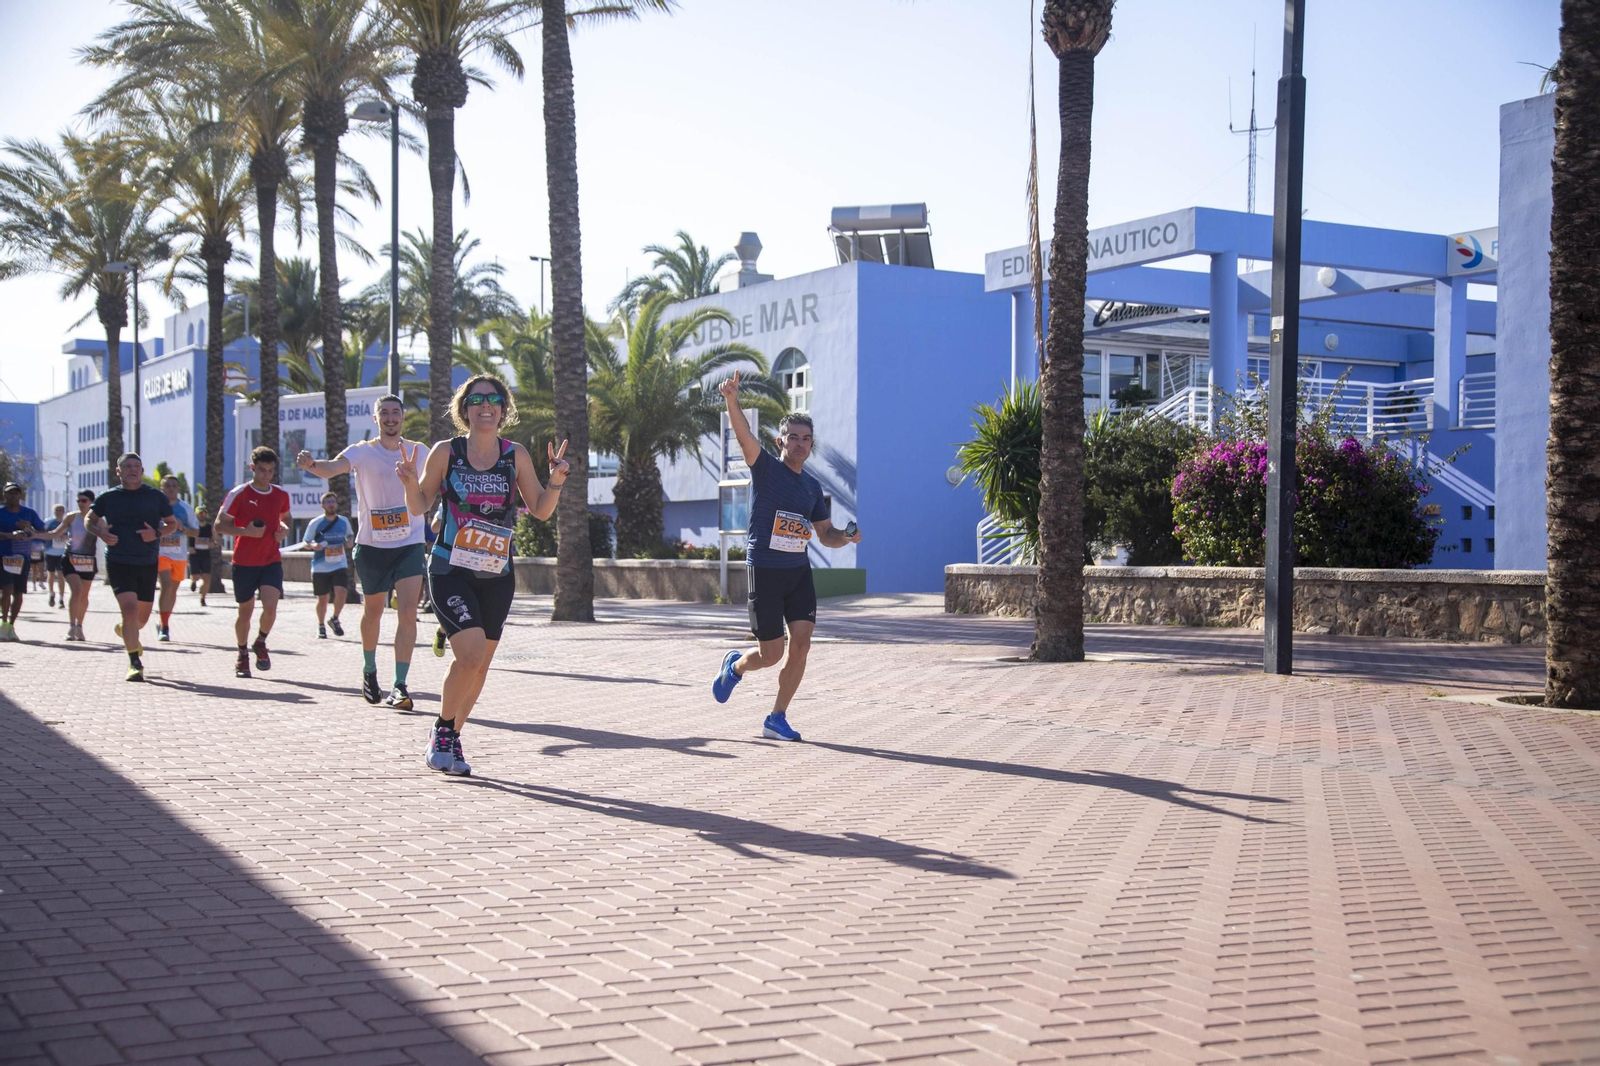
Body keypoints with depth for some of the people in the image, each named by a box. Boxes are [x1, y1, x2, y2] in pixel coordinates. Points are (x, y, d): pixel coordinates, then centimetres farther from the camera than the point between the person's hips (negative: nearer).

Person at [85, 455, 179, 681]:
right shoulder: (108, 497, 2)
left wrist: (157, 533, -11)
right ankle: (134, 663, -11)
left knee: (143, 616, 12)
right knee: (129, 608, -18)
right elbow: (89, 520, 14)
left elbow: (173, 524, 10)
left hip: (148, 564, 2)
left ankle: (125, 630, 49)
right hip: (118, 562, -2)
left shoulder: (156, 497, 3)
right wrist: (101, 533, -8)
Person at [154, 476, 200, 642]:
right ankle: (164, 627, -16)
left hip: (180, 555, 3)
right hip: (161, 552, -3)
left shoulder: (186, 509, 6)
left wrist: (182, 528, -11)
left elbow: (196, 530, 8)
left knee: (173, 589, 12)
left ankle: (164, 624, 29)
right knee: (166, 585, -18)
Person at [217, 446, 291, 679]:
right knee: (245, 611, 7)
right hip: (244, 562, -2)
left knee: (270, 607, -15)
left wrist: (284, 529, 3)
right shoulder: (239, 494, -7)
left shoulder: (281, 494, 5)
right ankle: (242, 655, 27)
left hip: (271, 561, 2)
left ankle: (260, 643, 13)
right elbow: (218, 526, -6)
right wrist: (246, 531, -20)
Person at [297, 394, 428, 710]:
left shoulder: (418, 452, 2)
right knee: (372, 612, 14)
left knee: (407, 612, -13)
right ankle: (369, 670, 38)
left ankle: (399, 686, -10)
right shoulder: (362, 452, -8)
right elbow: (333, 467, -29)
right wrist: (311, 464, -49)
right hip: (372, 545, -1)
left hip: (410, 544, 1)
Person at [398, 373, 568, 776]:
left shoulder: (516, 456, 3)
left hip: (497, 576, 4)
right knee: (470, 655, -18)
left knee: (480, 666, 7)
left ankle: (451, 739, 26)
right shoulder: (446, 452, -3)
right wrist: (410, 483, -17)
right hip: (450, 571, -3)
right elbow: (420, 506, 3)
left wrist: (555, 483, -13)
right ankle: (442, 731, 5)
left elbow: (540, 511, 5)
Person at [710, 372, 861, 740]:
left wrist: (846, 536, -2)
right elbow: (744, 433, -22)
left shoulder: (813, 486, 13)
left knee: (801, 644, -8)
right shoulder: (766, 468, -3)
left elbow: (826, 534, 20)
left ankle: (777, 719, 6)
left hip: (799, 571, 5)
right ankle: (735, 666, 34)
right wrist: (732, 400, -40)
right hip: (764, 570, -5)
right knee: (772, 654, -2)